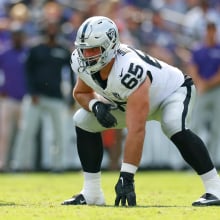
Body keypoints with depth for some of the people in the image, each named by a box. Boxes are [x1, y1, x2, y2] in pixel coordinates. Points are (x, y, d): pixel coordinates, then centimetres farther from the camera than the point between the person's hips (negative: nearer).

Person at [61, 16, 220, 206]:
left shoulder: (130, 71, -44)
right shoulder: (82, 63, -22)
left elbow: (136, 131, -47)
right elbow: (81, 93, 1)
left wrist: (126, 177, -49)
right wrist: (96, 105, -25)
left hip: (174, 90, -7)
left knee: (174, 126, -38)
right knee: (83, 121, -4)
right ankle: (92, 194, 4)